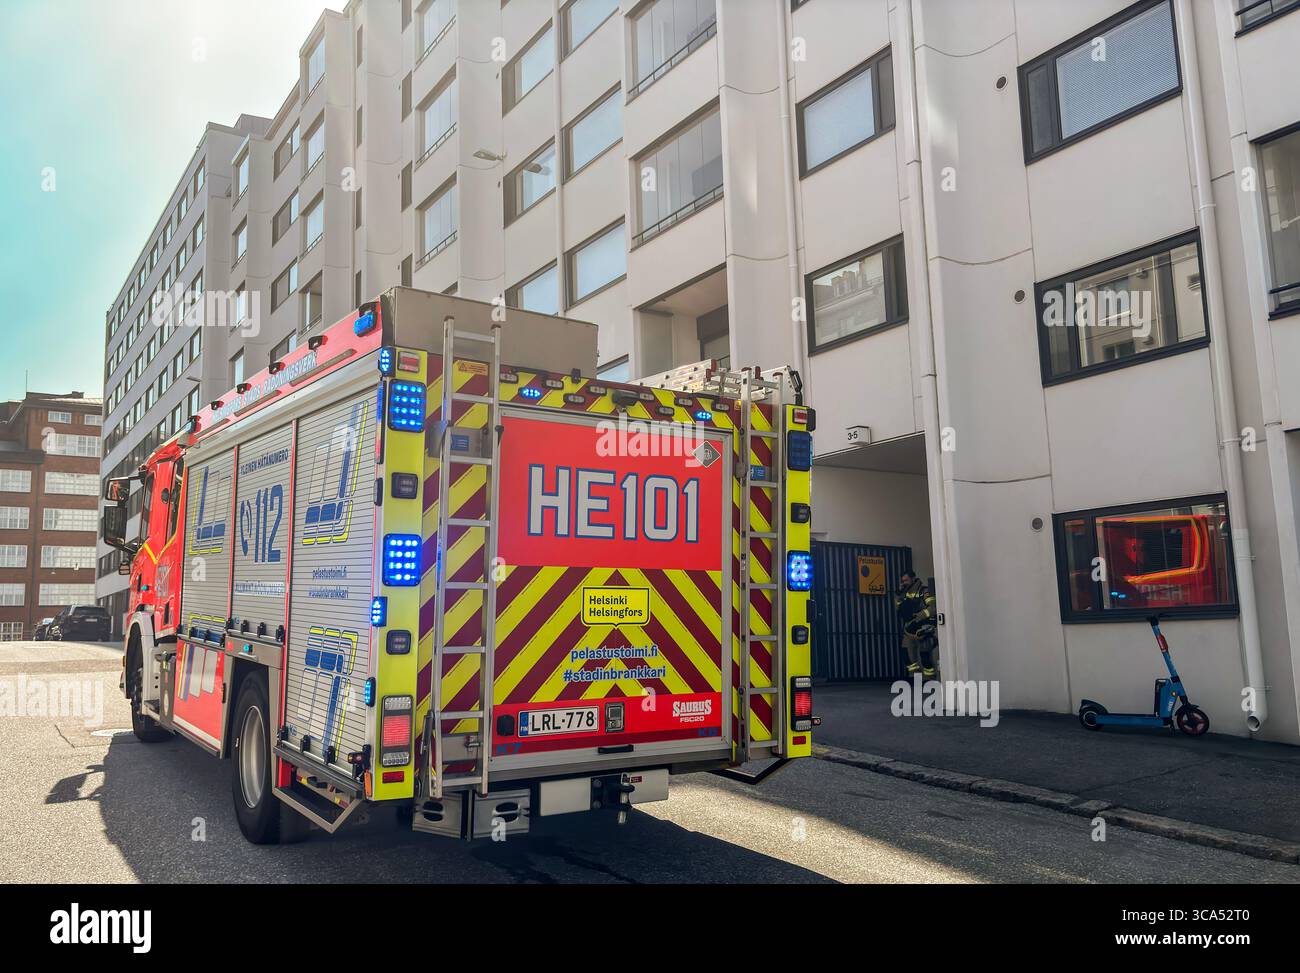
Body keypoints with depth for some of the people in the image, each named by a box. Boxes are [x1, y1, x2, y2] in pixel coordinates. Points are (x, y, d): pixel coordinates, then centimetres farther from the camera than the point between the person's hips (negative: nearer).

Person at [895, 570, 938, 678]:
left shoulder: (923, 591, -10)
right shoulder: (905, 592, 13)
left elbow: (933, 607, -20)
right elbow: (897, 608, 13)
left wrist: (918, 617, -24)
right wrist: (899, 593, 1)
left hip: (922, 629, -7)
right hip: (909, 629, 7)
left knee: (925, 654, -7)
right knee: (907, 653, 3)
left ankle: (930, 679, 2)